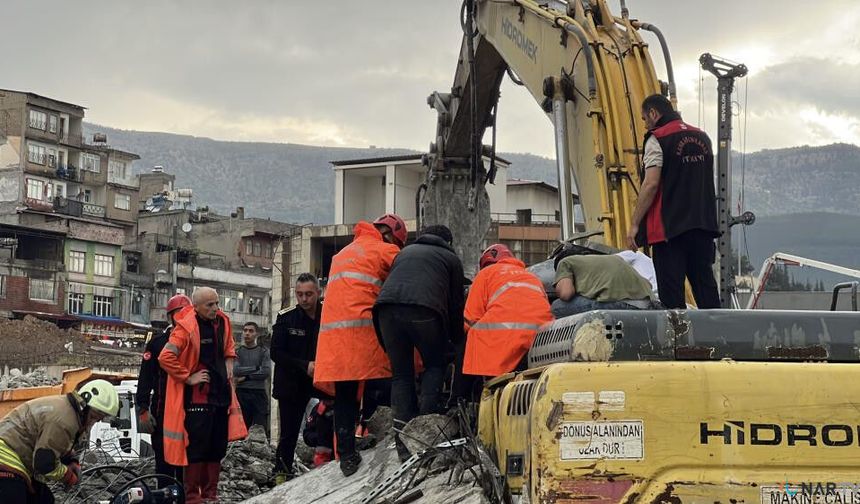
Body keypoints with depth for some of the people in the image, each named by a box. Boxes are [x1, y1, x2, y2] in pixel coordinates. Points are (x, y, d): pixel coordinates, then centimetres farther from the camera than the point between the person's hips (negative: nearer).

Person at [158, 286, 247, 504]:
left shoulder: (222, 322, 8)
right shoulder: (186, 328, -14)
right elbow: (166, 357, -19)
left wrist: (228, 368, 11)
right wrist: (188, 377, -15)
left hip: (221, 395, 7)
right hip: (197, 398, -7)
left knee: (217, 449, 12)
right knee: (196, 448, -3)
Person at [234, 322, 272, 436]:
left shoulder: (263, 352, 10)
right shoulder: (237, 352, 12)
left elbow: (266, 372, -4)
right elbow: (235, 370, -5)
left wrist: (246, 377, -5)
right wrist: (256, 368, -4)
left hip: (259, 393, -1)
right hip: (241, 393, 1)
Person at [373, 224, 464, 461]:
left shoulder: (405, 252, 36)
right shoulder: (451, 258, 26)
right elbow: (456, 303, 23)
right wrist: (457, 339, 34)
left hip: (387, 308, 3)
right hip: (425, 310, -3)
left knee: (401, 373, 10)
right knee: (435, 366, 17)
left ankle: (404, 444, 3)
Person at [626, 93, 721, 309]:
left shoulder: (657, 139, -6)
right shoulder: (702, 137, 16)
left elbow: (651, 184, -14)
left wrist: (635, 224, -11)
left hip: (670, 227, -7)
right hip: (704, 224, 7)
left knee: (671, 291, -4)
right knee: (705, 284, 10)